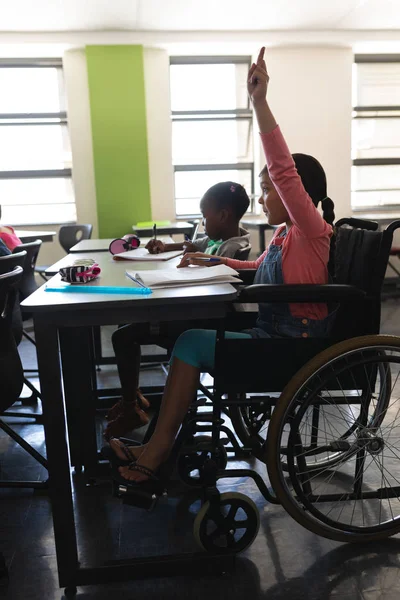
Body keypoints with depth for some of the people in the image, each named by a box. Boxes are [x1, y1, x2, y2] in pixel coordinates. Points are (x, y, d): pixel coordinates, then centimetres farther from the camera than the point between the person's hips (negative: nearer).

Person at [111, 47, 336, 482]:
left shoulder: (313, 231, -14)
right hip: (271, 337, 9)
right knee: (190, 334, 1)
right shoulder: (285, 235, 12)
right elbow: (260, 269, 29)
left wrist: (259, 101, -29)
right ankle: (164, 442, 2)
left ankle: (158, 450, -3)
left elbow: (284, 169, -28)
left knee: (193, 342, -15)